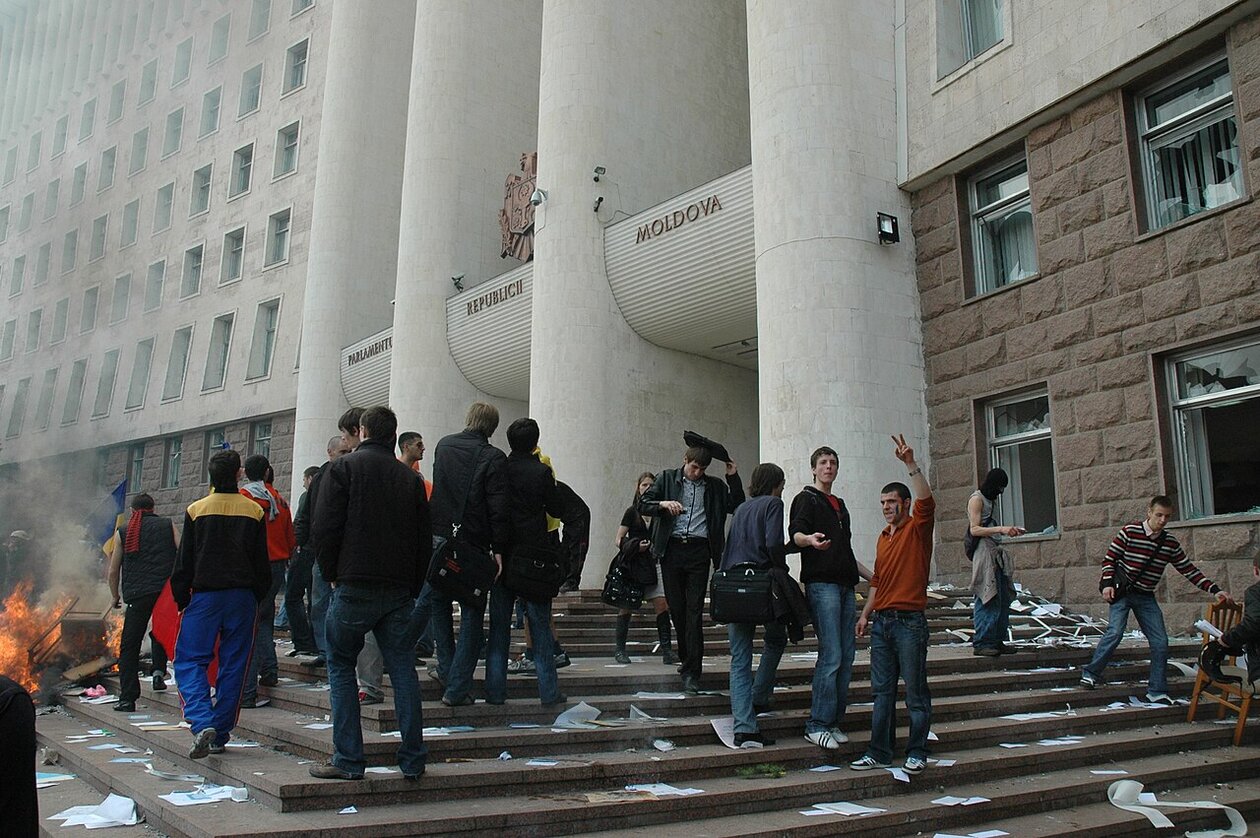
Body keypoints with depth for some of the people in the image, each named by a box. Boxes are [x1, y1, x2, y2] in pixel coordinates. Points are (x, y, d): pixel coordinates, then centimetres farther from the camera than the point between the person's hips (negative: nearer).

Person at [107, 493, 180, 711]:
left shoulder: (123, 532, 14)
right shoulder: (167, 525, 11)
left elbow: (113, 570, 14)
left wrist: (115, 596, 27)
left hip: (137, 594, -1)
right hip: (166, 591, 1)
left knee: (129, 646, 3)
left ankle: (127, 698, -1)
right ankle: (159, 671, 6)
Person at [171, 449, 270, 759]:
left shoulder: (196, 510, -2)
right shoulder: (254, 512, 2)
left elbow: (184, 562, 1)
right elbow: (262, 563, 5)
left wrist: (181, 599, 10)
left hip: (205, 596, -2)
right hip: (243, 598, 2)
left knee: (189, 661, 4)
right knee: (233, 666, 8)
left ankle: (202, 722, -16)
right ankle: (220, 736, 12)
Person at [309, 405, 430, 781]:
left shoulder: (343, 467, -1)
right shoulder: (410, 477, 11)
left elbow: (323, 528, -8)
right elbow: (424, 538, 11)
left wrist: (332, 575, 4)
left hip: (354, 585, -3)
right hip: (399, 591, 4)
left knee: (341, 667, 9)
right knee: (403, 670, 7)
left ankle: (348, 760, 6)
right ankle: (413, 760, 9)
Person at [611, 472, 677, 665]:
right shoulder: (632, 511, 3)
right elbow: (618, 540, 1)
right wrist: (635, 546, -17)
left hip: (654, 563, 2)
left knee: (662, 604, -10)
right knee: (627, 607, 4)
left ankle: (666, 650, -9)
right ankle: (620, 650, 14)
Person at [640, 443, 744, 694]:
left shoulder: (715, 486, 14)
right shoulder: (667, 478, 11)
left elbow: (738, 507, 10)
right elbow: (643, 504, 4)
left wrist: (733, 478, 3)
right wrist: (663, 504, -16)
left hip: (699, 552, -1)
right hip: (671, 549, 1)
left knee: (694, 611, -6)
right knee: (676, 607, 7)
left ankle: (691, 672, -5)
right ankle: (687, 658, 27)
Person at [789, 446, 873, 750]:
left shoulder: (840, 505, 25)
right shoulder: (806, 498, 3)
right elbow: (795, 532, -14)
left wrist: (873, 577, 29)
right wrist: (809, 539, -36)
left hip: (846, 585, 8)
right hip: (821, 584, -7)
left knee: (847, 656, 4)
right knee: (831, 656, -13)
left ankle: (833, 721, 11)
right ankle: (817, 725, -7)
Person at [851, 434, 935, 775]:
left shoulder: (917, 528, -2)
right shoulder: (883, 538, 17)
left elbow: (926, 500, -22)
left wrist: (910, 464, -26)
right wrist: (866, 613, 15)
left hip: (909, 621, -7)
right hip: (881, 620, 7)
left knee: (915, 690, 2)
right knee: (882, 690, 9)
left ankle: (917, 753, 11)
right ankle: (879, 752, 14)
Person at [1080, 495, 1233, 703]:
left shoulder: (1171, 543, 5)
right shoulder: (1129, 532, -7)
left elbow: (1189, 570, 7)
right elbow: (1110, 558, -3)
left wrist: (1215, 590, -2)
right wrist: (1107, 584, -13)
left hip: (1146, 597, 5)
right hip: (1122, 592, -5)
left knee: (1160, 642, -1)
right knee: (1115, 631, -22)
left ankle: (1157, 691, 11)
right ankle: (1091, 673, -8)